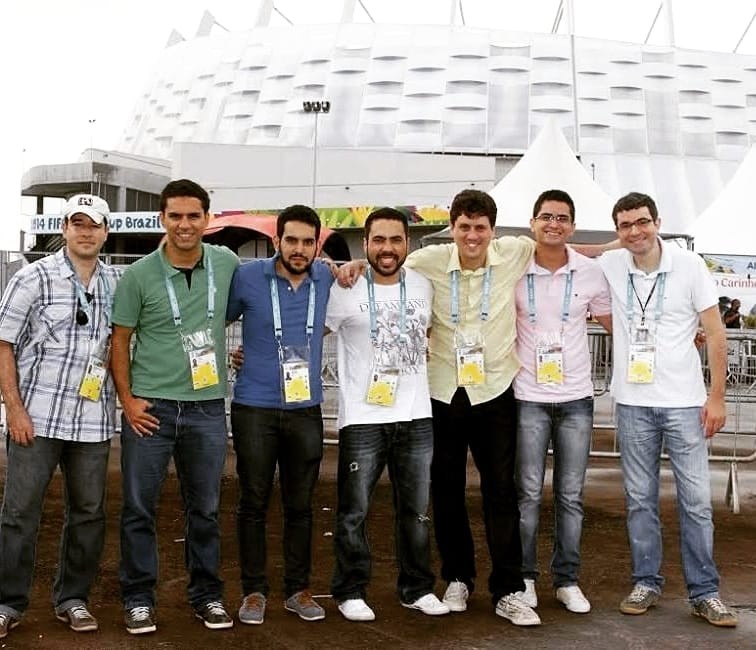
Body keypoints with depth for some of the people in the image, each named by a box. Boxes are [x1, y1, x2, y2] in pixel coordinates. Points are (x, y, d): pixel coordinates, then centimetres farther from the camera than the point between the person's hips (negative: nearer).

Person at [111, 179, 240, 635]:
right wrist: (127, 400, -6)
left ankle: (207, 595, 26)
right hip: (150, 407, -2)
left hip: (208, 408, 2)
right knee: (140, 508, 5)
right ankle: (139, 598, 20)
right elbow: (120, 341, 1)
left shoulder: (226, 263, 1)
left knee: (205, 509, 12)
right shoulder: (139, 275, -4)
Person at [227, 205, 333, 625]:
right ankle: (255, 590, 20)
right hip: (254, 408, -2)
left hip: (307, 410, 2)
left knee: (301, 506, 10)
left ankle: (299, 589, 24)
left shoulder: (327, 278, 1)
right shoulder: (248, 277, -6)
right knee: (254, 504, 6)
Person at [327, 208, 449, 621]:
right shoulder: (346, 290, -6)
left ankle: (417, 588, 27)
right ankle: (351, 591, 20)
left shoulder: (423, 287, 7)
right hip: (362, 419, -4)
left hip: (416, 418, 4)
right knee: (354, 512, 5)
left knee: (415, 511, 13)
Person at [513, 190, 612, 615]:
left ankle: (567, 580, 20)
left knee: (571, 495, 8)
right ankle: (525, 577, 17)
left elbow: (616, 324, 10)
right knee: (529, 493, 3)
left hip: (576, 399, 2)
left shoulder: (591, 272, 0)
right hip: (529, 398, -1)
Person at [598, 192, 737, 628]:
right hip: (633, 402, 2)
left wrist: (717, 396, -6)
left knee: (696, 498, 2)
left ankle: (705, 592, 14)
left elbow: (715, 334, -3)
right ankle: (647, 583, 22)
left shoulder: (690, 266, -5)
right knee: (640, 497, 9)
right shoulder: (609, 267, -1)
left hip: (685, 400, -2)